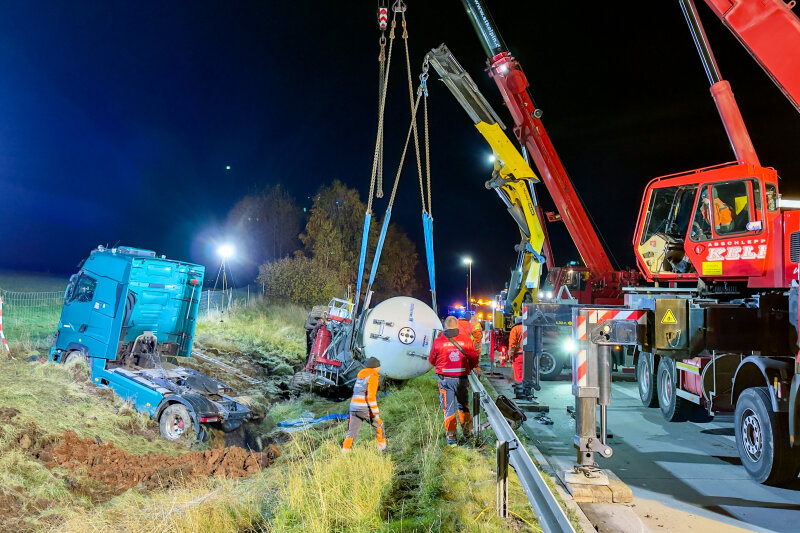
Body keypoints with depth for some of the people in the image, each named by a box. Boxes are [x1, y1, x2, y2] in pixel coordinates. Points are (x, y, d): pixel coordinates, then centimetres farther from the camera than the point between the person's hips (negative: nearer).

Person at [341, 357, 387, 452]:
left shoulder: (360, 375, 18)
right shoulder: (373, 376, -8)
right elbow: (371, 396, -17)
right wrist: (376, 413, -16)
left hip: (354, 406, 7)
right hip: (365, 408, -6)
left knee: (352, 432, 5)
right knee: (378, 425, 16)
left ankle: (344, 452, -5)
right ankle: (382, 446, 27)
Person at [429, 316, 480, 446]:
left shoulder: (438, 341, -9)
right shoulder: (467, 340, -6)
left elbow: (432, 360, 4)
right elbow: (474, 360, 1)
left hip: (445, 379, -1)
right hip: (462, 378, 1)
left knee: (448, 408, 8)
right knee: (463, 406, 19)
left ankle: (451, 436, 12)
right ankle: (467, 431, 26)